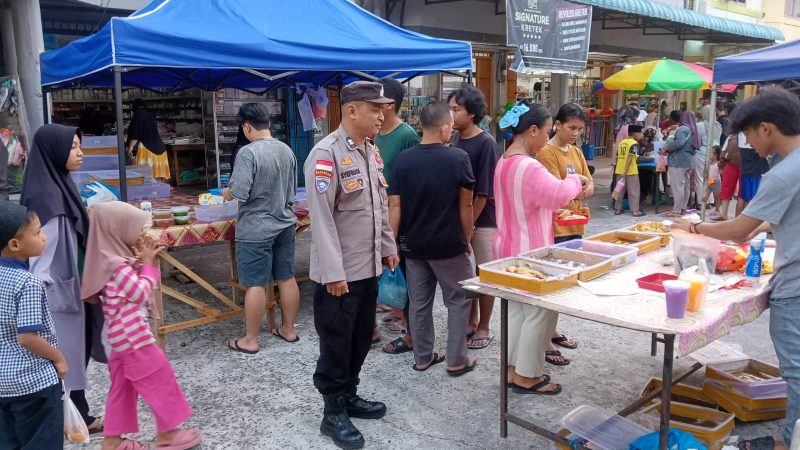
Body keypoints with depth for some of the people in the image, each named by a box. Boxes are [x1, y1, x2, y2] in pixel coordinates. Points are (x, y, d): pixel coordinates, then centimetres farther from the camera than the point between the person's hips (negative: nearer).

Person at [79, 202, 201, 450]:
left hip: (123, 337, 10)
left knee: (122, 387, 17)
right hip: (133, 337, -10)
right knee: (161, 381, 2)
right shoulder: (116, 264, -22)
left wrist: (143, 261, 3)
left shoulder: (115, 258, 9)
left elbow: (135, 289, 15)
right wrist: (148, 264, -10)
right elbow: (141, 293, -18)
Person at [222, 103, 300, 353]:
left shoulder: (248, 152, -17)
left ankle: (250, 340, 12)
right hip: (284, 225, 7)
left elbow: (239, 193, -22)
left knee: (255, 285, 2)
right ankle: (288, 330, 26)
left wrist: (227, 193, -1)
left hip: (256, 229, -7)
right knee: (286, 278, 13)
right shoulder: (287, 151, 5)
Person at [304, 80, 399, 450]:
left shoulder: (371, 152, 9)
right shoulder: (326, 154, -18)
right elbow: (322, 218, -21)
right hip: (339, 273, -8)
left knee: (361, 339, 18)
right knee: (336, 345, 6)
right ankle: (333, 413, 22)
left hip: (368, 267, 8)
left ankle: (349, 397, 36)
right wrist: (333, 272, -22)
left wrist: (388, 247, 18)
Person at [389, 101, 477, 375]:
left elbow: (395, 205, -4)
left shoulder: (403, 160, -4)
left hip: (413, 244, 4)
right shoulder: (458, 158, -12)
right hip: (449, 245, -3)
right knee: (458, 301, 12)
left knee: (419, 303, 14)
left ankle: (422, 357, 25)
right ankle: (457, 361, 16)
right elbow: (466, 204, -6)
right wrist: (466, 239, 6)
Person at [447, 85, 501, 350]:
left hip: (482, 221, -6)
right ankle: (471, 321, 31)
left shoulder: (486, 144, -16)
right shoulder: (456, 142, 4)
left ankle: (483, 329, 20)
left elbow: (484, 192, -17)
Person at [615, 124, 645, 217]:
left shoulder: (622, 142, 11)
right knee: (633, 191, 2)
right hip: (630, 171, -7)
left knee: (621, 190, 14)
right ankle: (635, 211, 4)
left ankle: (618, 209, 17)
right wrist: (625, 171, -23)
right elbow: (630, 157, -19)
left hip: (620, 170, 7)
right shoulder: (634, 143, -10)